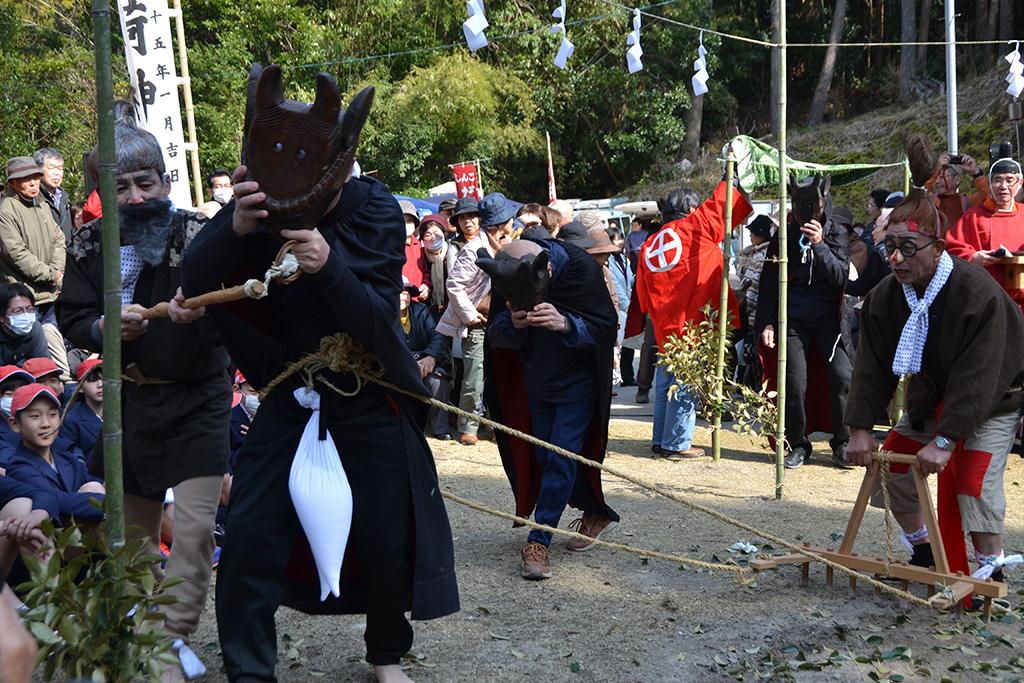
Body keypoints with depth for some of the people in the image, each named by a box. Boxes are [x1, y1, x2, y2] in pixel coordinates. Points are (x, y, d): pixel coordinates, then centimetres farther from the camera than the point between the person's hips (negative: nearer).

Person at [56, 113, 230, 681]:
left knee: (194, 526, -11)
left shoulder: (198, 234, -16)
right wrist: (105, 327, -23)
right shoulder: (90, 245, -3)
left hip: (196, 399, -4)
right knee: (134, 527, 14)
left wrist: (198, 308, -50)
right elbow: (71, 319, -1)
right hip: (131, 400, 4)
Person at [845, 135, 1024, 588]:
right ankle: (922, 554, 21)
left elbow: (976, 377, -33)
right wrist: (860, 428, -17)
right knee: (890, 468, 2)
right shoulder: (885, 297, -12)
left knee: (972, 482, -21)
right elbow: (873, 367, -9)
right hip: (929, 399, 7)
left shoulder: (979, 294, -31)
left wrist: (945, 440, -36)